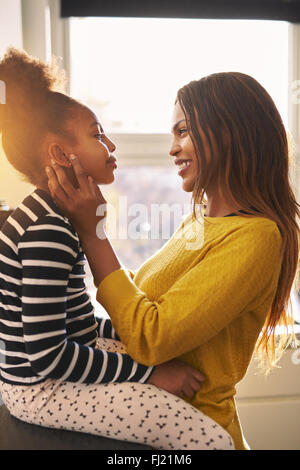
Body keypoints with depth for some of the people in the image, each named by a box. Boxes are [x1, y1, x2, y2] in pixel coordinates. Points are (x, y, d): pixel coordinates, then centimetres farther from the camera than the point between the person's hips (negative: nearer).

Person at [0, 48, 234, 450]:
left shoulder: (51, 217, 9)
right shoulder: (46, 232, -23)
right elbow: (46, 355, -25)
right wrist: (148, 372, -19)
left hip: (63, 364, 10)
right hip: (42, 388, -10)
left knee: (192, 371, 18)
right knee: (213, 439, -16)